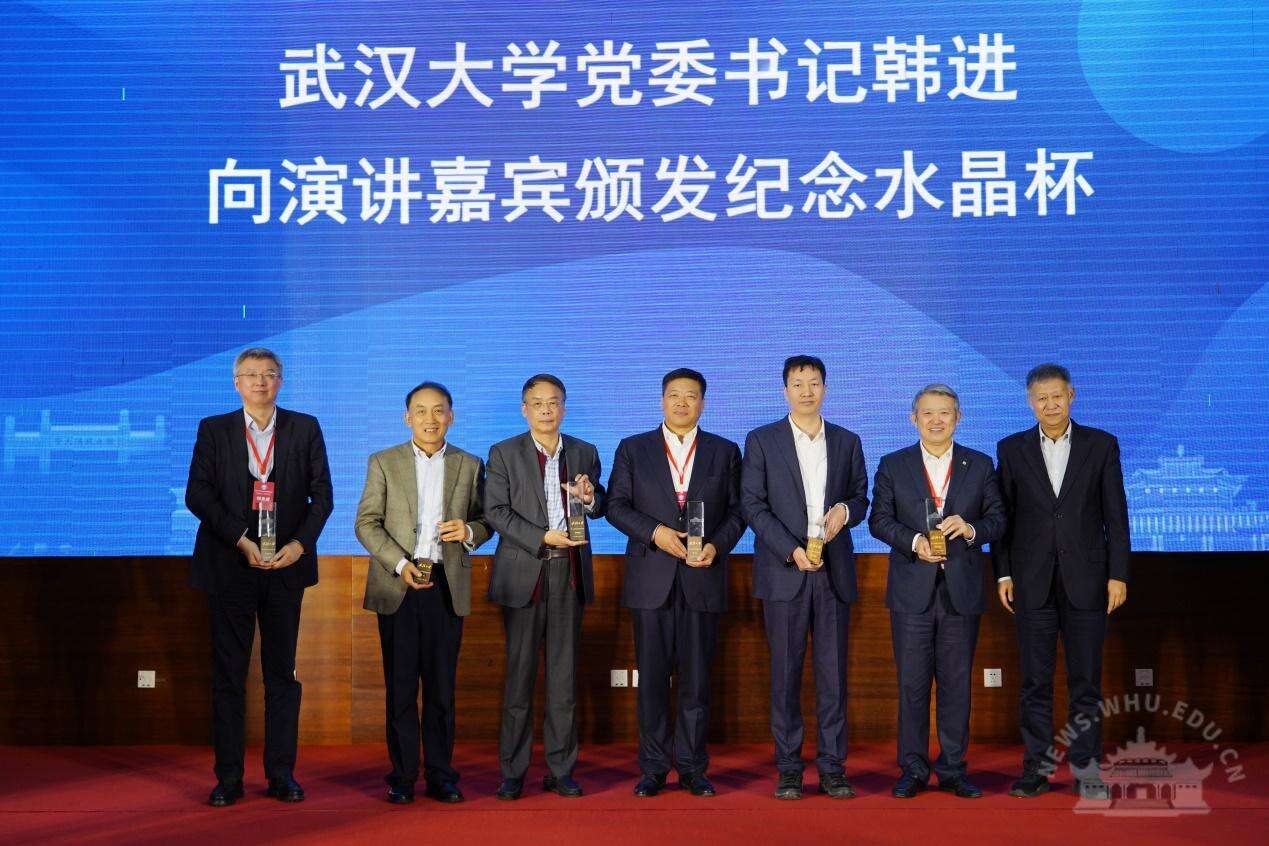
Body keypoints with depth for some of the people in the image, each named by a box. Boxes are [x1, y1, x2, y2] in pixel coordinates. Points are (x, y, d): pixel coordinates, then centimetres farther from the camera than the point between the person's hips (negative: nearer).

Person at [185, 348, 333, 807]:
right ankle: (229, 777, 8)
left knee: (282, 673, 5)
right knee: (227, 673, 2)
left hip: (286, 563, 0)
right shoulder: (213, 430, 6)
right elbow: (197, 494, -2)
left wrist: (300, 543, -11)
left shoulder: (305, 428, 7)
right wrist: (241, 540, -13)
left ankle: (281, 774, 11)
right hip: (230, 564, 0)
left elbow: (322, 493, 4)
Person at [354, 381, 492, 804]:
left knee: (442, 685, 4)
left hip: (447, 586, 1)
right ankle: (402, 775, 9)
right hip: (397, 586, -1)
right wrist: (400, 563, -12)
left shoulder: (470, 465, 10)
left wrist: (469, 530, -12)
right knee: (400, 686, 2)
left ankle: (440, 774, 11)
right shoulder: (383, 463, 7)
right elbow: (366, 523, 2)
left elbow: (485, 522, 12)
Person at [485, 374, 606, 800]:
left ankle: (561, 769, 12)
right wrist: (542, 537, -15)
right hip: (523, 574, -2)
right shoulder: (504, 453, 3)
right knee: (519, 675, 1)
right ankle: (512, 772, 8)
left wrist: (591, 498, -10)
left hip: (569, 574, 2)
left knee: (564, 675, 5)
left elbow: (601, 509, 14)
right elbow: (495, 510, -5)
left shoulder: (585, 453, 11)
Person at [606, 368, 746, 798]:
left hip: (702, 579, 0)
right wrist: (654, 532, -10)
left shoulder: (725, 452, 10)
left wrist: (717, 545, -9)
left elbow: (737, 510, 8)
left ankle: (692, 767, 12)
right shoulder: (633, 449, 9)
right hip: (651, 579, 0)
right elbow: (616, 505, 4)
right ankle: (653, 767, 11)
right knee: (652, 677, 3)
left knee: (696, 677, 3)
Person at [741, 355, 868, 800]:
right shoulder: (761, 441, 3)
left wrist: (845, 510, -9)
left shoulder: (847, 442, 12)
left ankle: (832, 767, 9)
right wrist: (792, 550, -13)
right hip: (784, 571, -2)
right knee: (786, 672, 1)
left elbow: (861, 497, 15)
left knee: (833, 671, 3)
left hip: (834, 572, 2)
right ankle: (788, 768, 9)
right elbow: (752, 505, -3)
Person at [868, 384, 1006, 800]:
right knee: (912, 682, 2)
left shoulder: (980, 465, 8)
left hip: (962, 590, 1)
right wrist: (914, 541, -14)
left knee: (957, 682, 5)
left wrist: (971, 528, -15)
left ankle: (953, 768, 13)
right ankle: (913, 768, 10)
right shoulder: (893, 466, 6)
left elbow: (998, 519, 6)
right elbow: (879, 519, 3)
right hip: (912, 591, -1)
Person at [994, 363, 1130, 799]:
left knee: (1086, 678, 3)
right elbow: (1002, 515, 7)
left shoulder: (1101, 445, 3)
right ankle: (1037, 768, 10)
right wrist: (1003, 574, 2)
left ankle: (1086, 768, 10)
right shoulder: (1012, 449, 6)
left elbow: (1116, 514, 2)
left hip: (1085, 578, -1)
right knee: (1035, 680, 4)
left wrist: (1118, 574, -3)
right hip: (1033, 581, 1)